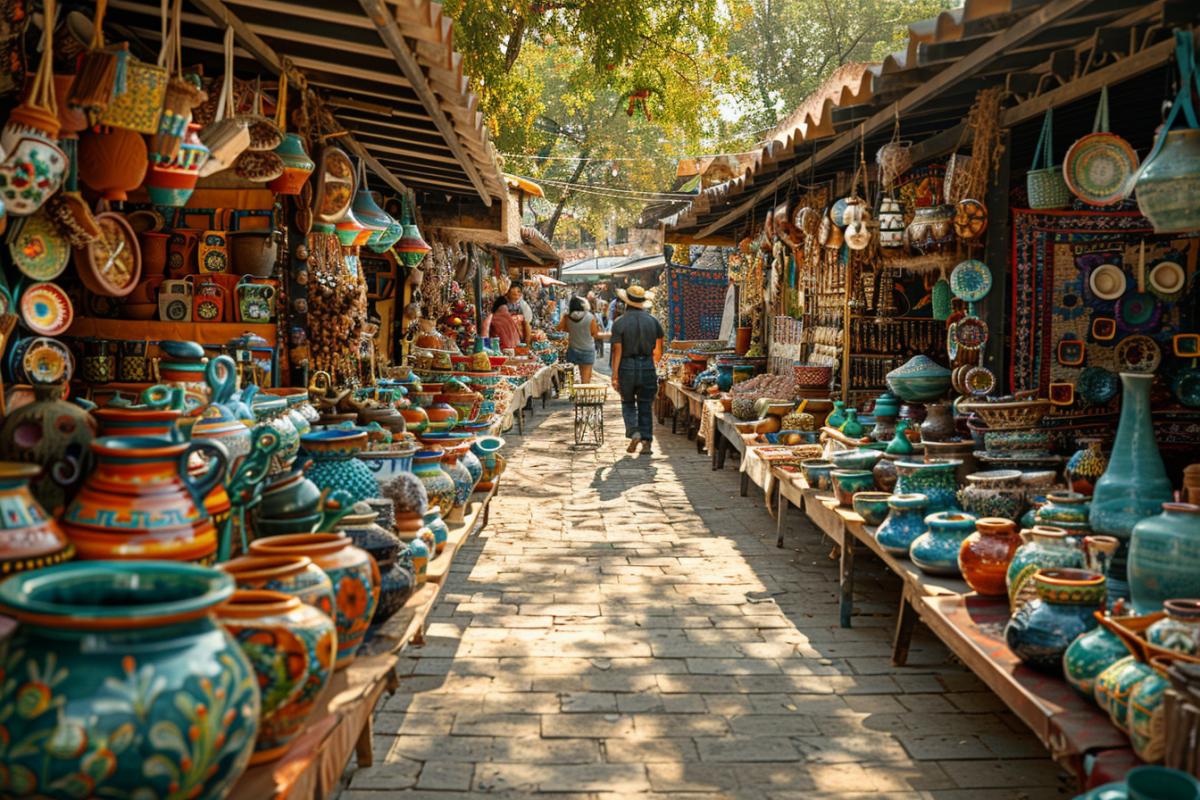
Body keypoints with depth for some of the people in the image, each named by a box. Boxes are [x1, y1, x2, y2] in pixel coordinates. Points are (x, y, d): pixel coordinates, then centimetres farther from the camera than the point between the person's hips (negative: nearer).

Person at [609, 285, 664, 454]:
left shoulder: (619, 323, -6)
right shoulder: (652, 321, 3)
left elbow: (617, 350, -11)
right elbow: (658, 349, 8)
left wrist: (614, 375, -10)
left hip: (627, 367, -2)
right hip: (647, 367, 2)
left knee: (628, 403, 16)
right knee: (646, 406, 10)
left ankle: (634, 433, -4)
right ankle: (646, 441, 5)